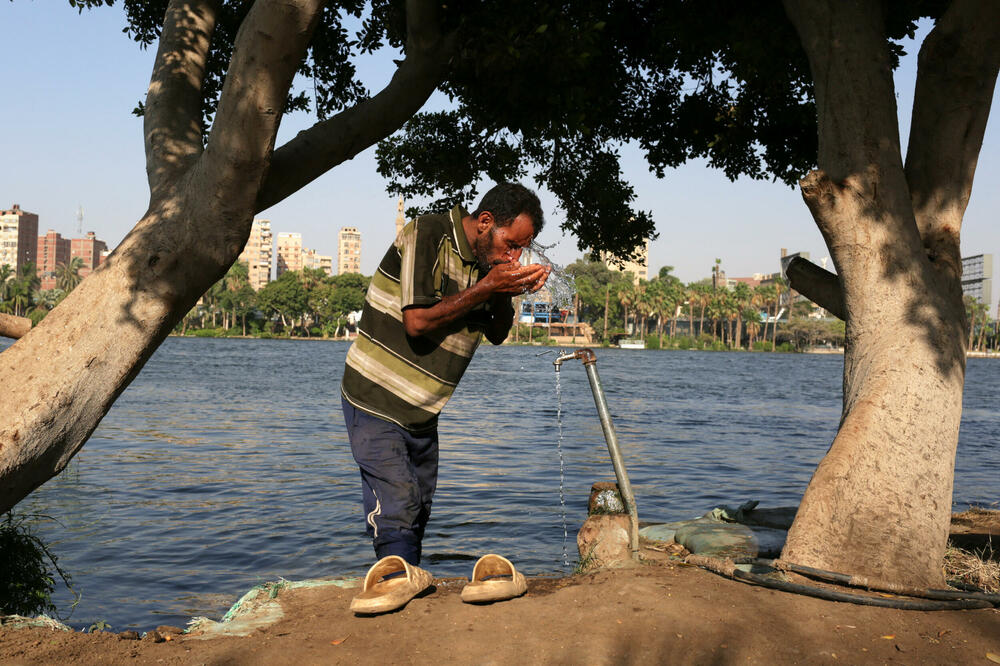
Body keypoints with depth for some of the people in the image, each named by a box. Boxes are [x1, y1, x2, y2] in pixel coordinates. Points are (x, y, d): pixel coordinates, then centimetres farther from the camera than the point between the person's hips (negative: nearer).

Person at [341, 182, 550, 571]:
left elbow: (497, 334, 12)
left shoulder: (487, 262, 5)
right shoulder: (428, 234, -16)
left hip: (422, 414, 8)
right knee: (396, 511, -14)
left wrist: (507, 296, -9)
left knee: (418, 516, 12)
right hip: (375, 405, -7)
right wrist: (486, 287, -21)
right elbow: (417, 321, -24)